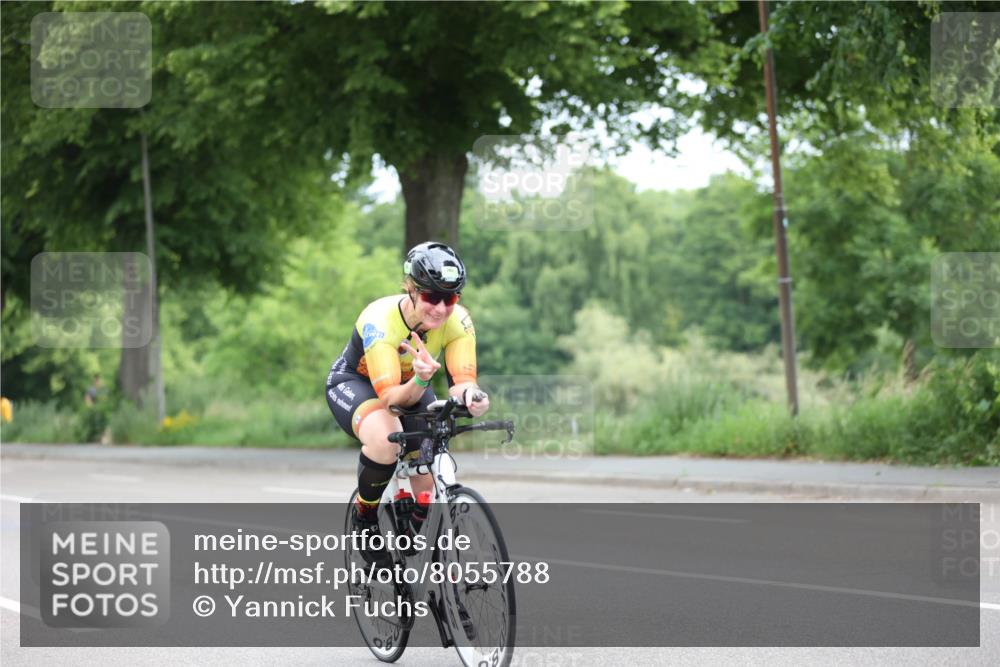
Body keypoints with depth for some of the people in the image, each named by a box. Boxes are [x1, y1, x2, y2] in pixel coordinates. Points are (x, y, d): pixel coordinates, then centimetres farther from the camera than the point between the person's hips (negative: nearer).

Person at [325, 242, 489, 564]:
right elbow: (390, 396, -41)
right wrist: (419, 381, -61)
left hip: (411, 385, 4)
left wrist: (470, 395, -53)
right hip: (354, 382, -4)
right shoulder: (380, 320, -37)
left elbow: (461, 380, -29)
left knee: (429, 489, -9)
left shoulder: (458, 321, -26)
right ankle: (365, 515, -10)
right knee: (386, 440, -37)